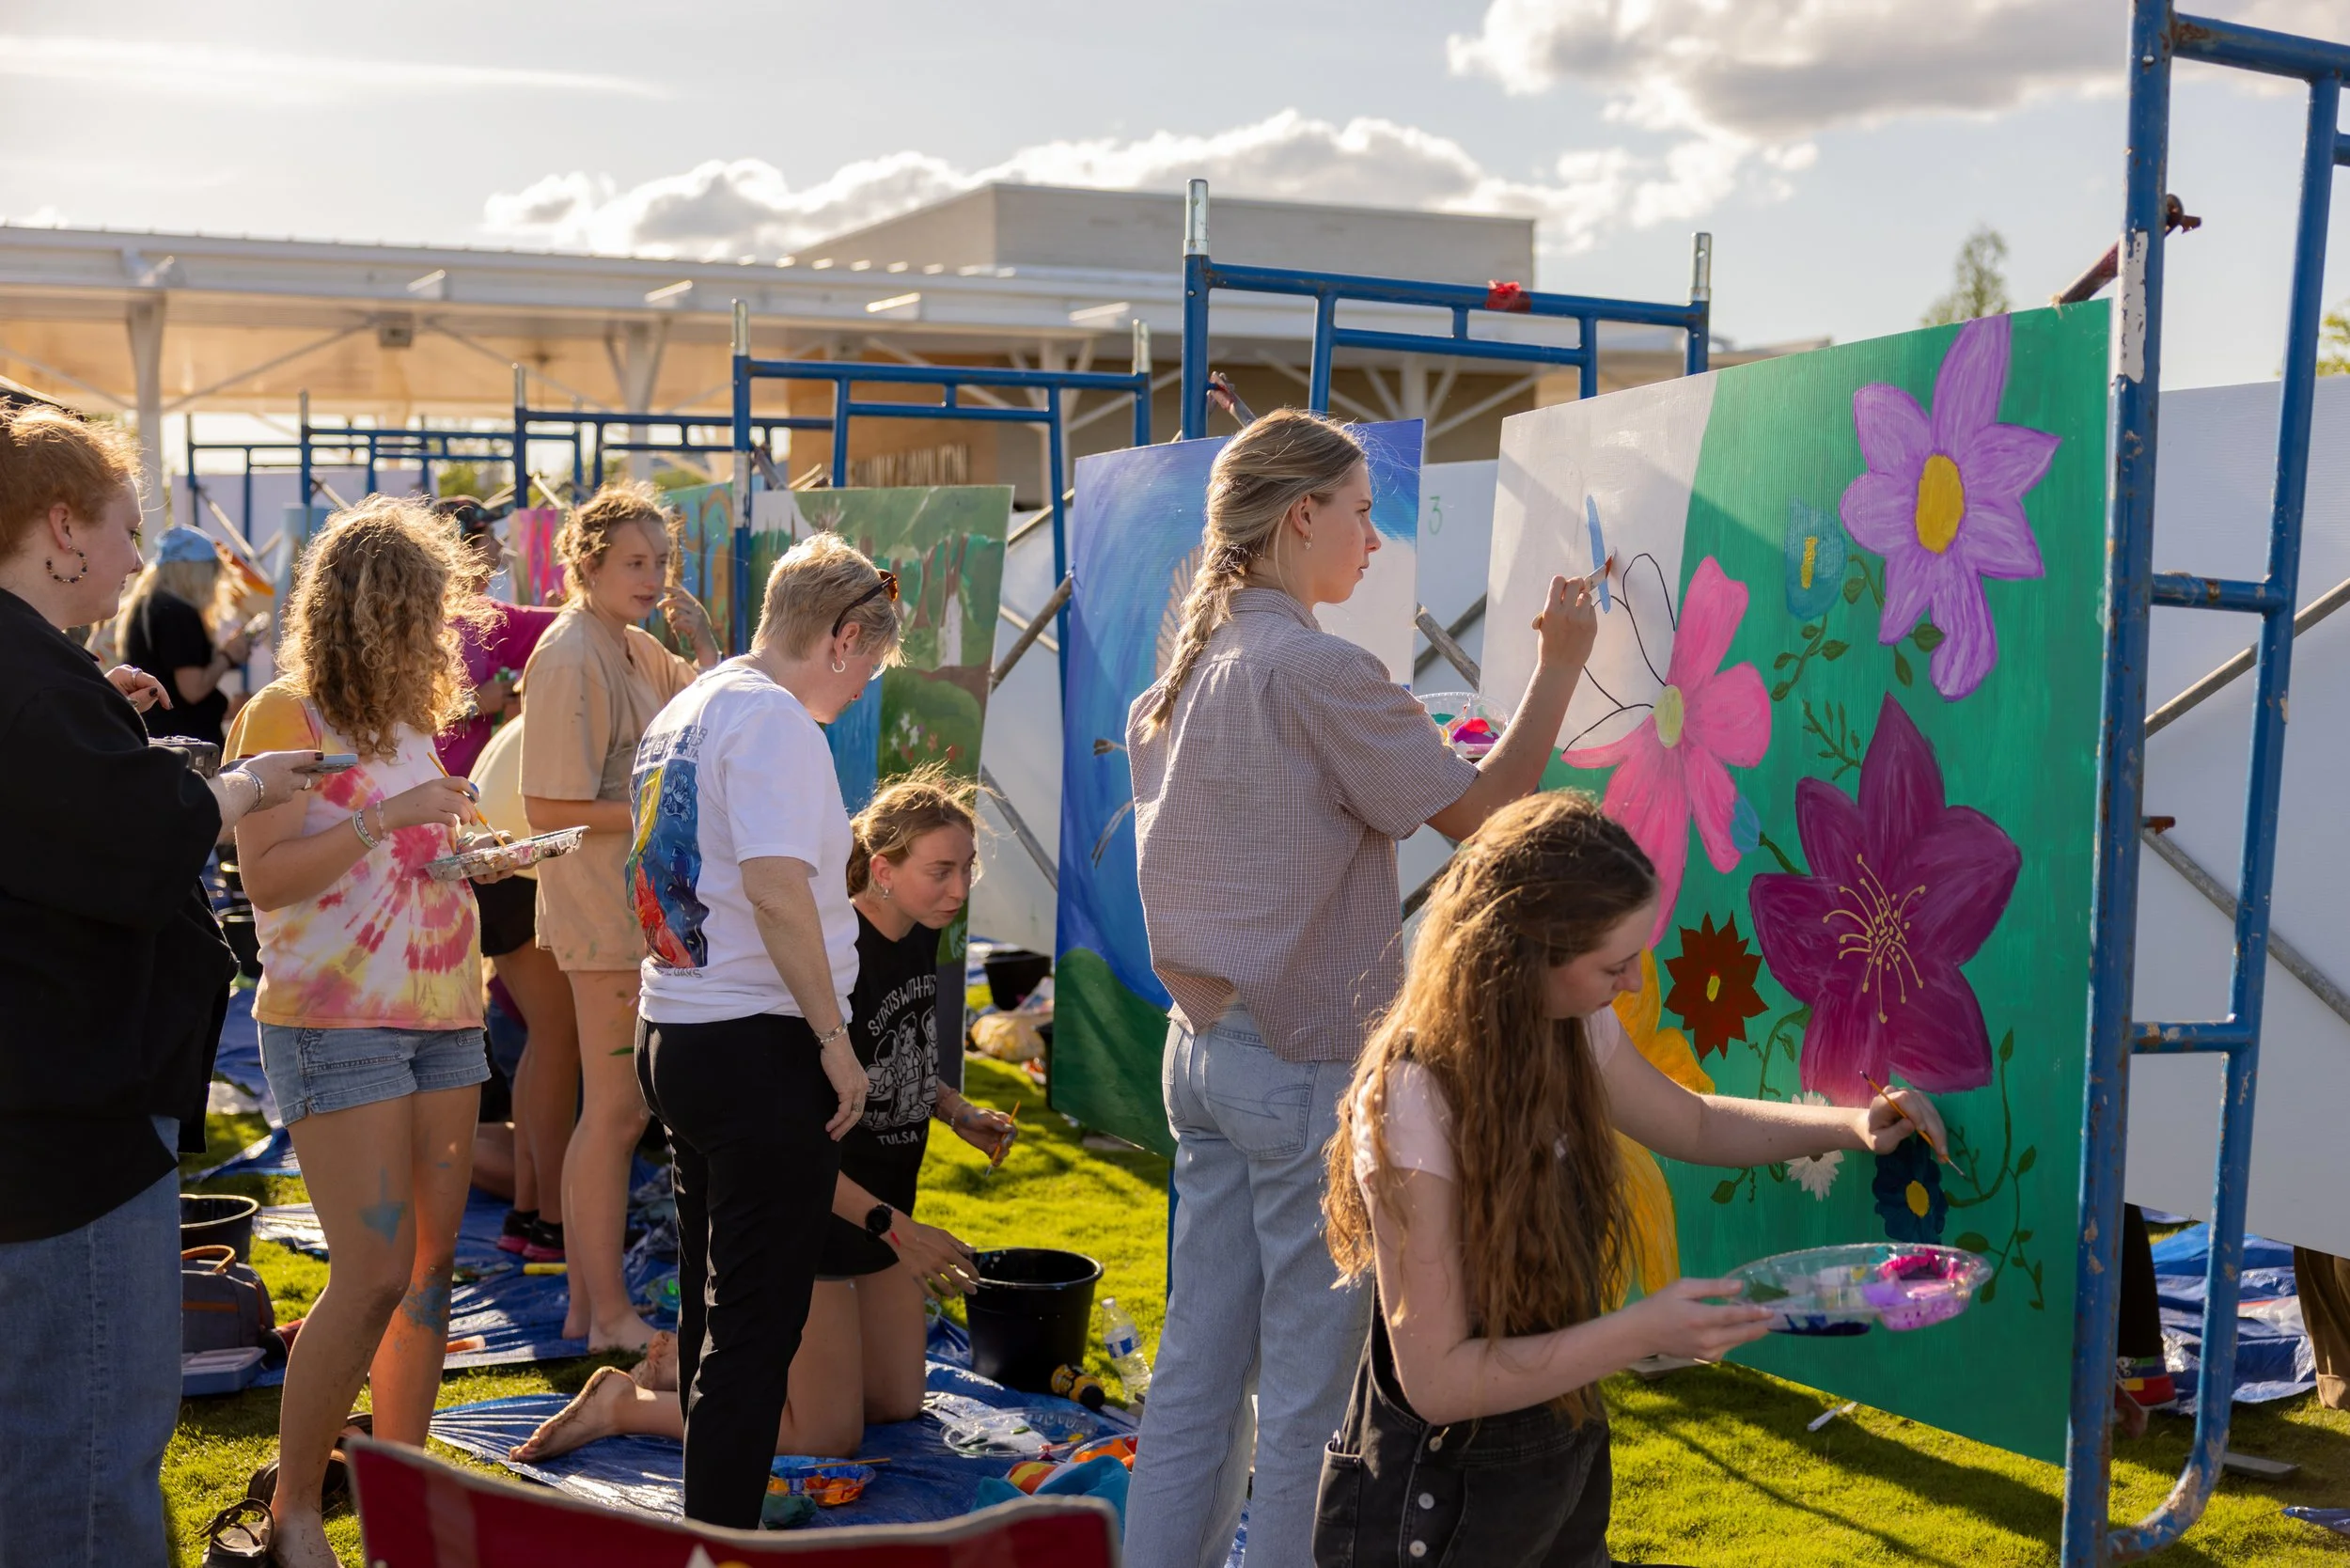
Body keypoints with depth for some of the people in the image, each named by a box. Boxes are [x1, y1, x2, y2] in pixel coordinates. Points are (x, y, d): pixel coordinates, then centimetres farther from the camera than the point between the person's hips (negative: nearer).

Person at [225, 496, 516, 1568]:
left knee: (430, 1267, 7)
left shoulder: (411, 719, 15)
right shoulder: (286, 713, -8)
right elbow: (266, 877, -15)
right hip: (335, 1026, -7)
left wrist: (478, 850, 9)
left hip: (442, 1016, 7)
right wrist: (388, 817, -21)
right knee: (375, 1277, -10)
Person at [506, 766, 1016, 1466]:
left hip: (878, 1204, 9)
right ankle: (625, 1403, 13)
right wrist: (895, 1229, -26)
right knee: (828, 1435, 0)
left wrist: (959, 1112, -1)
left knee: (898, 1401, 18)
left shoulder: (920, 938, -1)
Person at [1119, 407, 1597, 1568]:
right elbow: (1478, 810, -12)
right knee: (1316, 1385, 1)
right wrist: (1560, 664, -4)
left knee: (1199, 1366, 13)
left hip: (1203, 1048, 9)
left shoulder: (1182, 674, 11)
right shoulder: (1318, 670, -16)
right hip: (1311, 1067, -8)